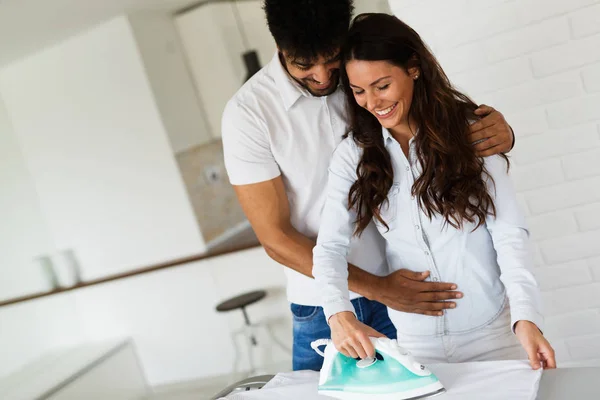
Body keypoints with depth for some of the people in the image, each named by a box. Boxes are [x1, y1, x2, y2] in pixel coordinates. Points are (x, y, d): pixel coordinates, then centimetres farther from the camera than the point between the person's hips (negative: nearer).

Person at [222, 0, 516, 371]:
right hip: (324, 311, -1)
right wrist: (377, 288, -19)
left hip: (409, 284, 2)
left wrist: (500, 132, -20)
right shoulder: (248, 113, -13)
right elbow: (276, 238, -12)